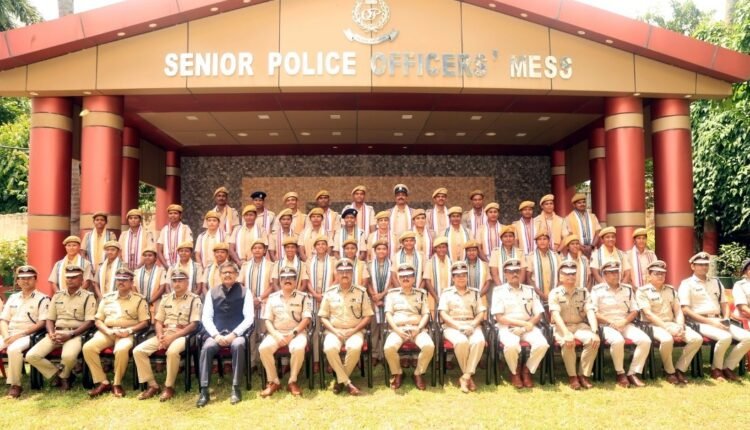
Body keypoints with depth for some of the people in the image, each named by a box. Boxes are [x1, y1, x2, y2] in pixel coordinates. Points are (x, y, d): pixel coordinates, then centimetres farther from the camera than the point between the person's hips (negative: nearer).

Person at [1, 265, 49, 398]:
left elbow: (42, 323, -8)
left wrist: (19, 335, -15)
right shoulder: (13, 297, 19)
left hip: (28, 336, -6)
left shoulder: (42, 299, 0)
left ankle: (15, 385, -20)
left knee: (14, 349, -35)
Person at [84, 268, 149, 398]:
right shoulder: (107, 298, 16)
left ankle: (117, 383, -15)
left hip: (127, 333, -4)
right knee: (88, 347, -24)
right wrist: (108, 331, -6)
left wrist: (129, 330, -14)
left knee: (122, 349, -37)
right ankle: (103, 382, -13)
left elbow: (144, 322, 2)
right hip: (107, 332, 4)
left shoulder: (139, 299, 6)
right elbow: (98, 320, 14)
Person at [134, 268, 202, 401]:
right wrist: (160, 336, -7)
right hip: (164, 334, 6)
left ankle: (169, 387, -17)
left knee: (172, 351, -37)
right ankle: (152, 385, -4)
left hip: (182, 335, -6)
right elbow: (158, 321, 14)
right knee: (138, 350, -14)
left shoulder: (194, 299, -2)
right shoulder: (165, 298, 14)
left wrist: (172, 336, -18)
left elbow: (194, 325, -10)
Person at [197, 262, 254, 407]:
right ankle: (204, 391, -26)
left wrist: (234, 334, -16)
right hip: (216, 333, 2)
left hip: (237, 333, -2)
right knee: (206, 347, -30)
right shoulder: (212, 292, 12)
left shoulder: (245, 292, 5)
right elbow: (206, 317, 5)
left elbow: (249, 318, -2)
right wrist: (216, 335, -12)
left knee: (238, 345, -35)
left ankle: (235, 389, -28)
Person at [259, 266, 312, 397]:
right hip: (277, 333, 2)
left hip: (297, 333, -2)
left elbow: (307, 319, -3)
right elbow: (267, 320, 8)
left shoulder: (303, 297, 6)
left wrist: (293, 334, -15)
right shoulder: (272, 297, 12)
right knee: (263, 348, -28)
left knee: (298, 348, -36)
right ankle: (274, 382, -11)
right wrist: (276, 335, -10)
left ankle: (292, 381, -15)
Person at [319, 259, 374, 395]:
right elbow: (323, 317, 8)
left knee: (355, 348, -34)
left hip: (355, 331, -1)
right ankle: (347, 382, -17)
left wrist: (354, 330, -10)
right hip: (334, 331, 1)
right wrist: (335, 331, -8)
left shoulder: (361, 292, 4)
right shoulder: (329, 293, 7)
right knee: (329, 348, -32)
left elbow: (368, 316, 4)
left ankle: (340, 380, -11)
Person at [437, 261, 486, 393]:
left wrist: (472, 325, -10)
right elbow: (443, 314, 0)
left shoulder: (475, 292, 18)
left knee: (479, 341, -32)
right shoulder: (446, 293, 11)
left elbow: (481, 313, 10)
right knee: (461, 342, -35)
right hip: (452, 326, -2)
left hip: (472, 325, 2)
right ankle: (469, 376, -15)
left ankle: (465, 377, -26)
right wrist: (459, 326, -14)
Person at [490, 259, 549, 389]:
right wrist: (523, 322, -14)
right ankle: (515, 372, -2)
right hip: (507, 327, -3)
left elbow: (539, 314, 8)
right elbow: (499, 318, -6)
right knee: (511, 345, -35)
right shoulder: (499, 291, 2)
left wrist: (525, 327, -10)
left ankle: (527, 370, 0)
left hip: (527, 327, 3)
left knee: (542, 344, -27)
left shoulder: (530, 290, 12)